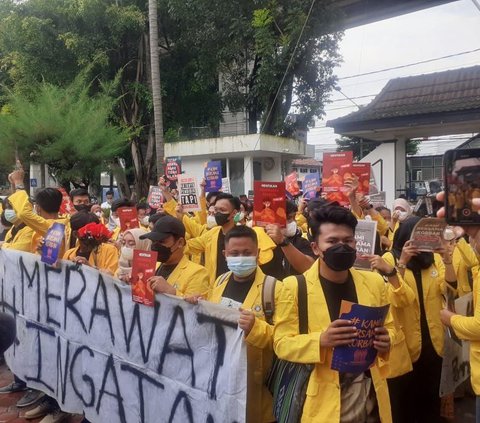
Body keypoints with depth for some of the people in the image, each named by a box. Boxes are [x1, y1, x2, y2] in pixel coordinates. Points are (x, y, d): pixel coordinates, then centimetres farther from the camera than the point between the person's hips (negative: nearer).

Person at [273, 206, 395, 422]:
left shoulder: (374, 281, 2)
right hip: (323, 398, -3)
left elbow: (389, 326, 11)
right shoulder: (295, 286, -10)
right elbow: (282, 343, -9)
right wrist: (321, 340, -25)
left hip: (371, 394, 4)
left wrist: (386, 340, -11)